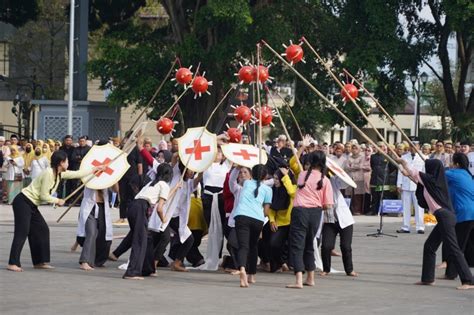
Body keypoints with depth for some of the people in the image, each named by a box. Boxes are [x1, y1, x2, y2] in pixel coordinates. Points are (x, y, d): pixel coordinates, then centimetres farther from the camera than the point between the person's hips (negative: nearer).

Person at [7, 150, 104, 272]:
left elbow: (76, 174, 22)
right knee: (22, 232, -15)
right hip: (23, 202, -10)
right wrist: (57, 201, -4)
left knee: (42, 230, 10)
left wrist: (94, 170, 28)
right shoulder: (49, 174, -20)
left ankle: (39, 262, 14)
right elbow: (43, 196, -19)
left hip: (31, 205, 10)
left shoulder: (59, 174, 9)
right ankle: (13, 263, -18)